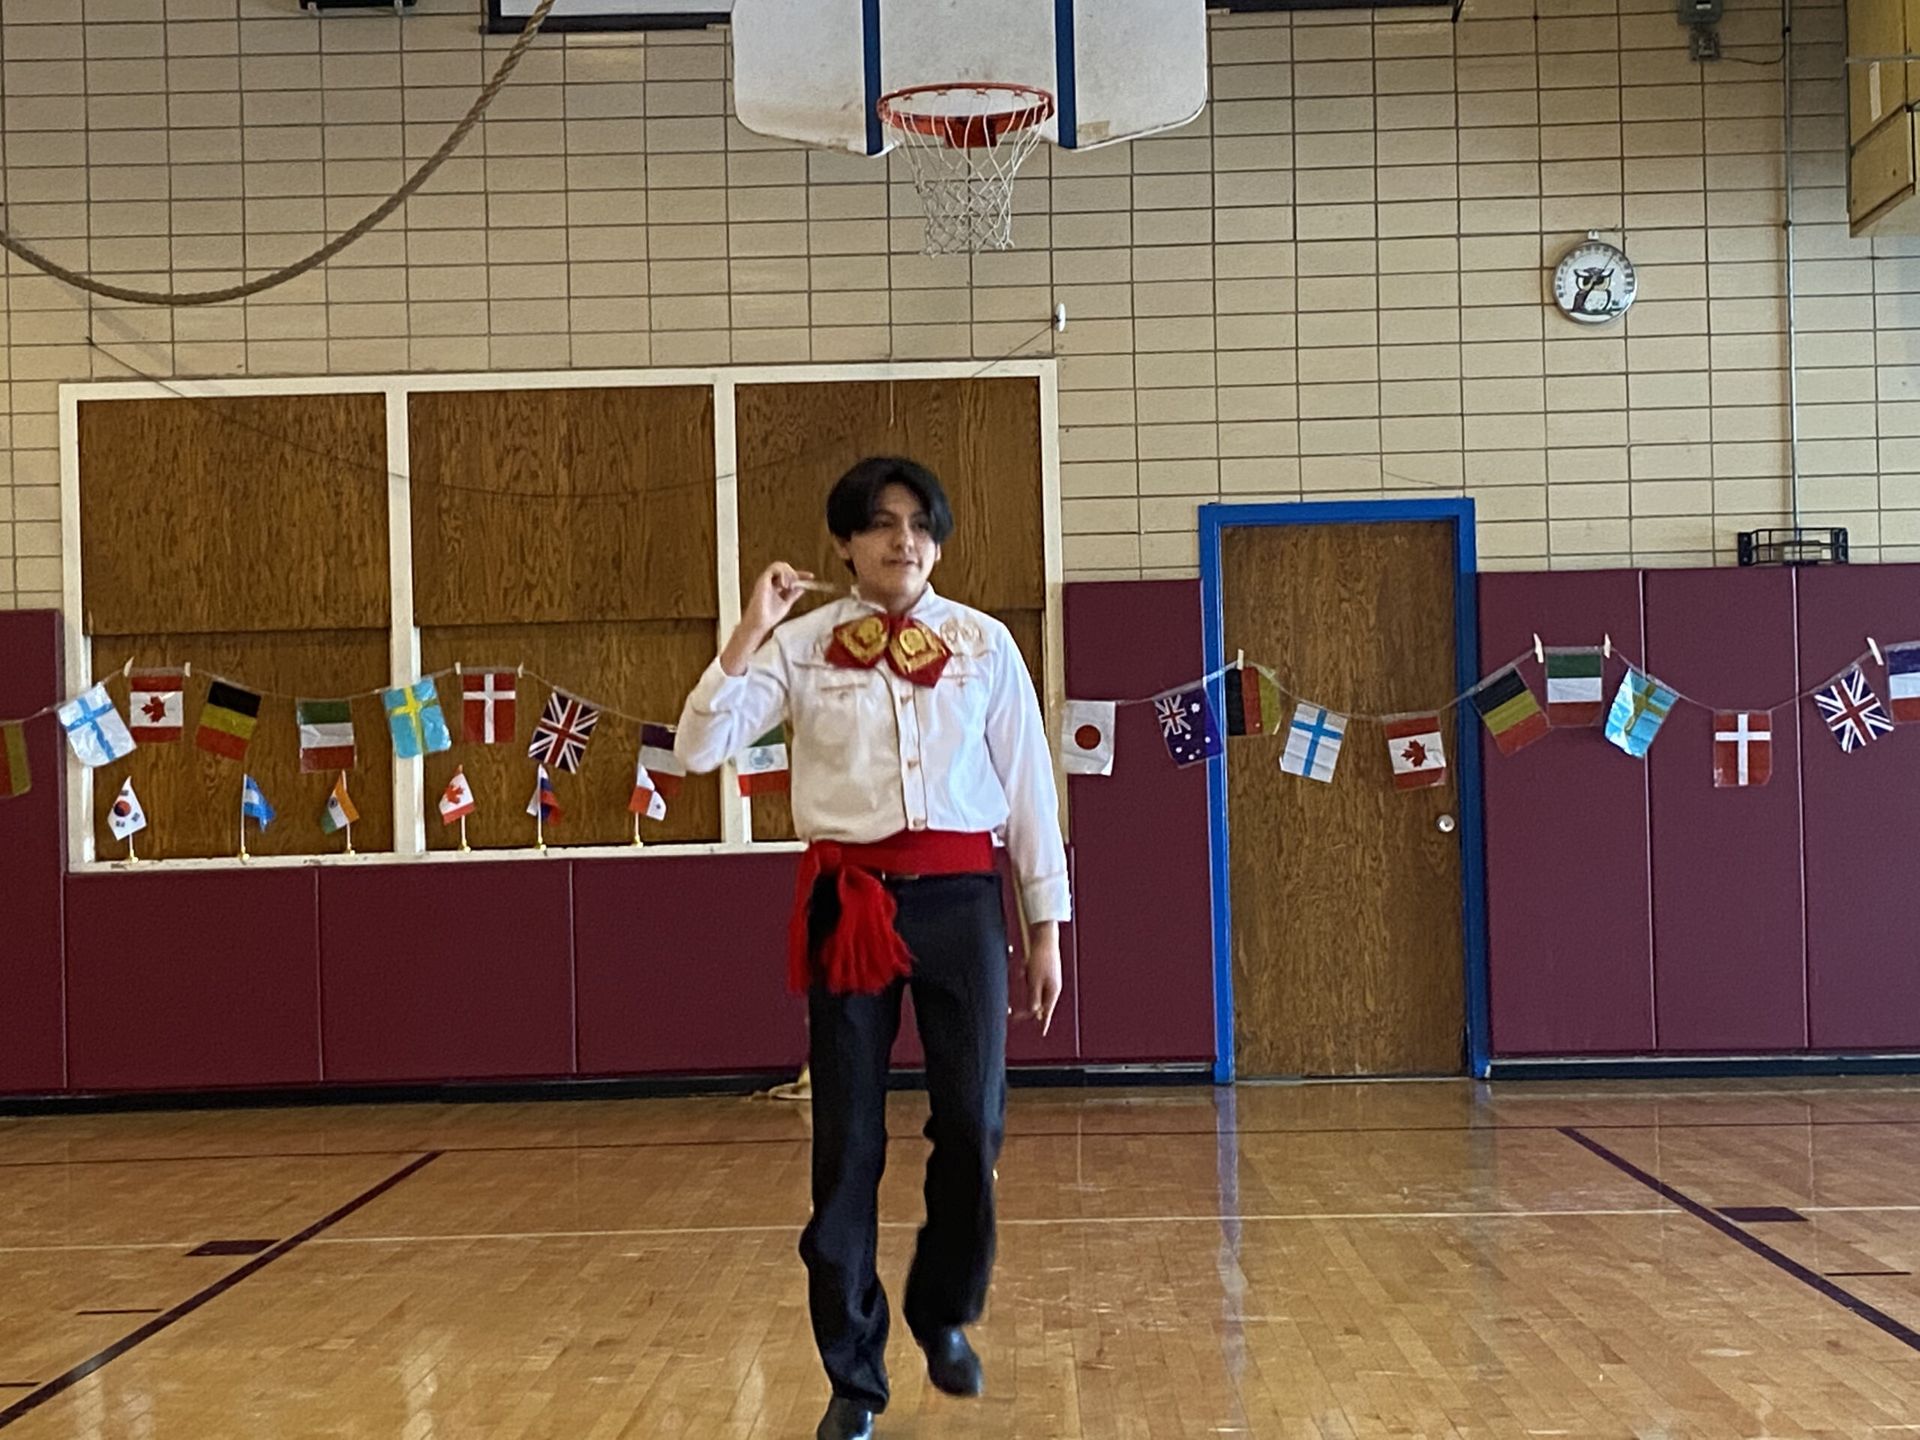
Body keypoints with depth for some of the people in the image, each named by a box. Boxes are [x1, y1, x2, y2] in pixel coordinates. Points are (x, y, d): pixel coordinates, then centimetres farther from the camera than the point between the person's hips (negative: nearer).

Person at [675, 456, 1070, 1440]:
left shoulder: (984, 643, 4)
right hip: (848, 904, -1)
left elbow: (1029, 784, 6)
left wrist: (1045, 927, 5)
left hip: (960, 898, 1)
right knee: (847, 1142, 4)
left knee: (972, 1126, 1)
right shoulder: (802, 645, 1)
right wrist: (750, 630, -15)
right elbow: (699, 749, -9)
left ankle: (944, 1315, 29)